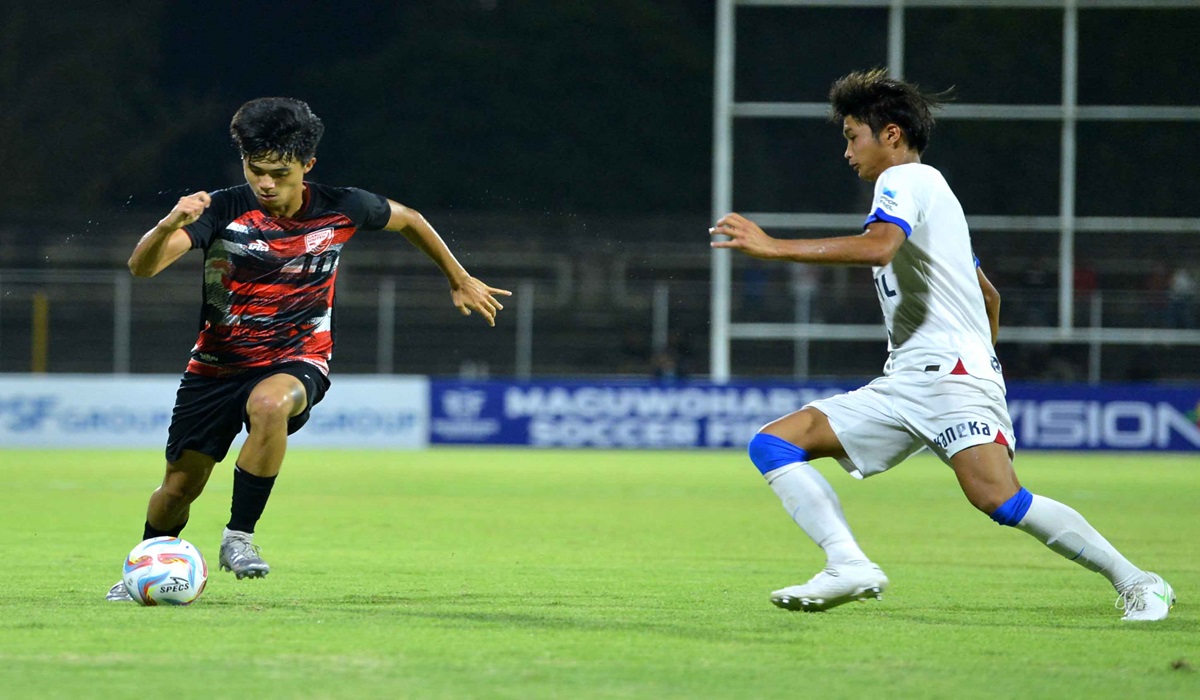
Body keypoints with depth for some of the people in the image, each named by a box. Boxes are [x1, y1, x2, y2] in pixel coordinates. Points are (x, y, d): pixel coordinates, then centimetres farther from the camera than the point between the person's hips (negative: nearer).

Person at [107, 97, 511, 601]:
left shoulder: (341, 210, -10)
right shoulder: (223, 210, -16)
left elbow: (408, 220, 12)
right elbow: (142, 266, -27)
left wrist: (460, 281, 19)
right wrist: (170, 226, -48)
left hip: (296, 361, -1)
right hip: (217, 365, 1)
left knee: (269, 404, -37)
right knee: (180, 486, 2)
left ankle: (238, 537, -23)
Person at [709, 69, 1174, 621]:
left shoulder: (908, 179, -2)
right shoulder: (930, 191, 29)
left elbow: (877, 246, -24)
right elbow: (989, 296, 36)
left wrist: (772, 247, -24)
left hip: (951, 370, -10)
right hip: (901, 386, 10)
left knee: (999, 499, -27)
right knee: (773, 444, -2)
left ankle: (1136, 582, -15)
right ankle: (849, 565, -21)